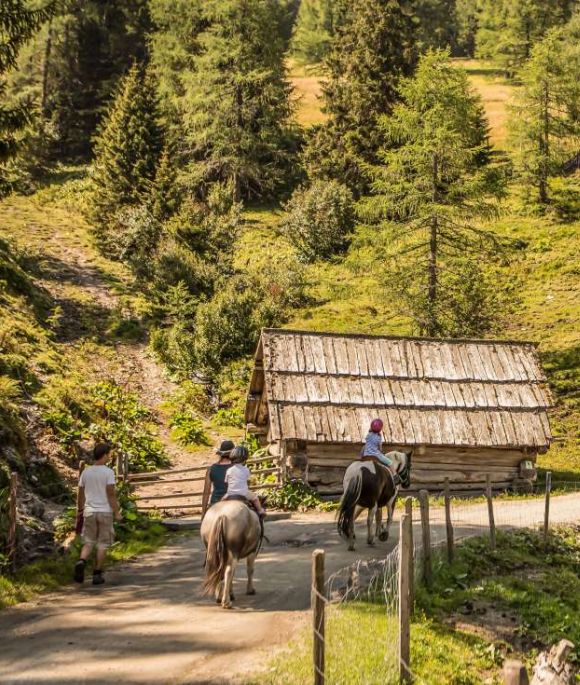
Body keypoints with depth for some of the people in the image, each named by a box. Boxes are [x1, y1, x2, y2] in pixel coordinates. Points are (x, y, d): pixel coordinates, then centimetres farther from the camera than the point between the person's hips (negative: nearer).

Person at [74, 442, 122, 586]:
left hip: (89, 511, 4)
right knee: (102, 544, 6)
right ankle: (97, 574, 7)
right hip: (105, 511, -4)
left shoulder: (86, 472, 4)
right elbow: (111, 494, -14)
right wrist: (116, 512, -8)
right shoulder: (108, 472, -10)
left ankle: (81, 562, -15)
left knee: (88, 542, 12)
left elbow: (81, 493, 9)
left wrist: (79, 509, 22)